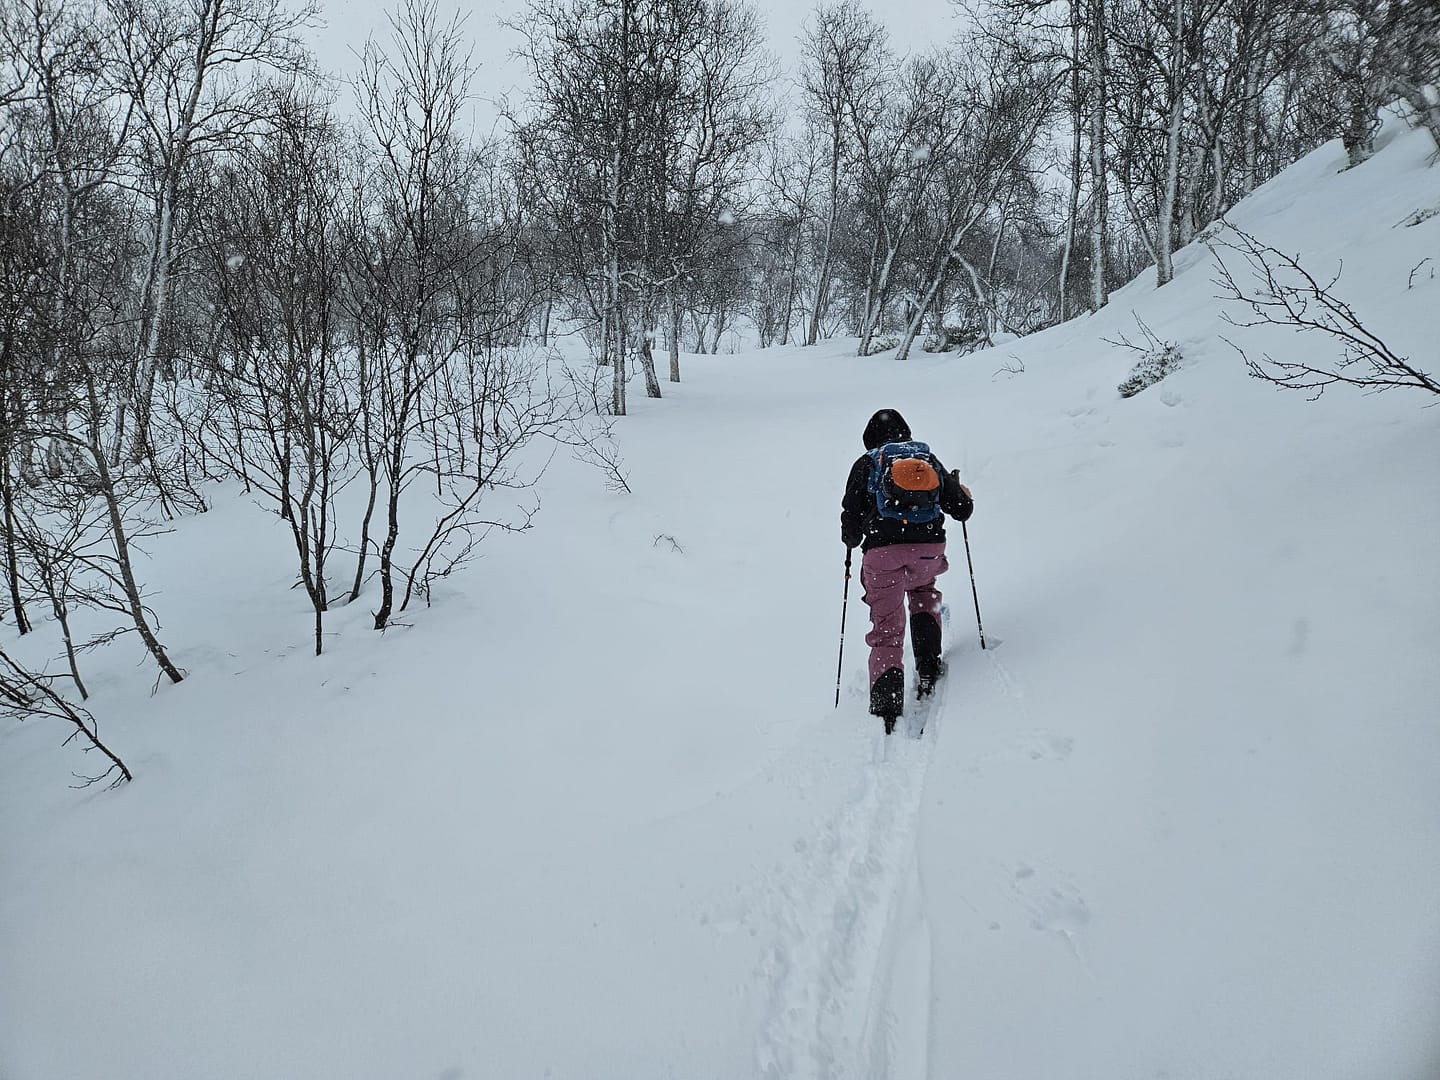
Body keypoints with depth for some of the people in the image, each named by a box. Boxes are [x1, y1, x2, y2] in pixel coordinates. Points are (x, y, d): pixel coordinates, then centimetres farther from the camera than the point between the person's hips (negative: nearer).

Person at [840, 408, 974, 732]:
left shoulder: (866, 463, 13)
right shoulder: (927, 458, 19)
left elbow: (851, 521, 7)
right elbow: (963, 510, 18)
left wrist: (852, 540, 29)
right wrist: (961, 491, 40)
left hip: (882, 552, -2)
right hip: (929, 550, 2)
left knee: (886, 633, 2)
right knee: (923, 590, 34)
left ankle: (887, 707, -16)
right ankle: (928, 667, 20)